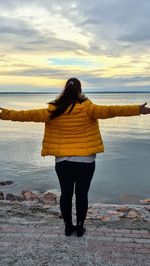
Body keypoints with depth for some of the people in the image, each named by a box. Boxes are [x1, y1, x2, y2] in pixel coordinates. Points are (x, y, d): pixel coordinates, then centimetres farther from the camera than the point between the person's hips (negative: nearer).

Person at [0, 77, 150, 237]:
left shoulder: (53, 111, -2)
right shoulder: (87, 108, -10)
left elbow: (29, 115, 3)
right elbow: (109, 111, -16)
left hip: (62, 161, 2)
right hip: (85, 161, -2)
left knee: (66, 194, 13)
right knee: (82, 194, 11)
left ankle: (68, 227, 26)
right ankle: (80, 227, 22)